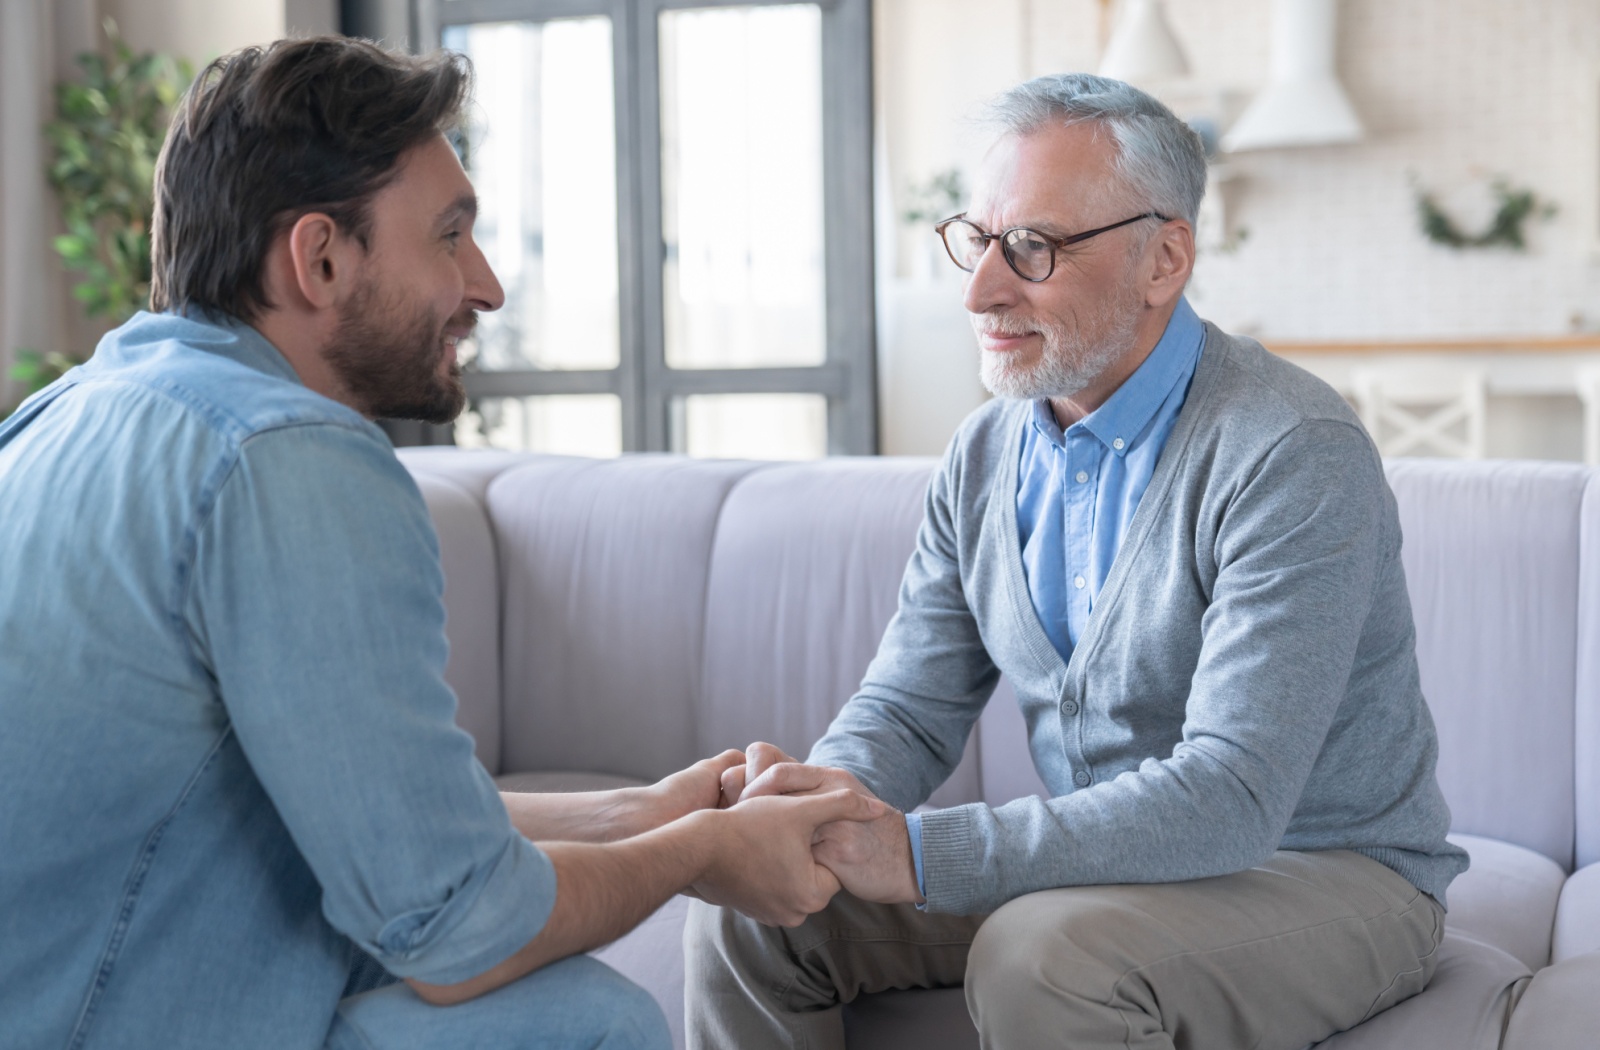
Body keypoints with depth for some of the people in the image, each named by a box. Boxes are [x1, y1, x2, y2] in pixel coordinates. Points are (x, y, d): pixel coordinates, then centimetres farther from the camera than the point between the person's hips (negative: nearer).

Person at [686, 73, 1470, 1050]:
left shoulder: (1293, 457, -23)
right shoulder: (985, 455, 2)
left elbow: (1230, 796, -30)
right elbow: (911, 706, 5)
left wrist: (919, 853, -35)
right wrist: (836, 789, -20)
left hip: (1324, 875, -6)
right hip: (1097, 860, 7)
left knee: (1042, 956, -35)